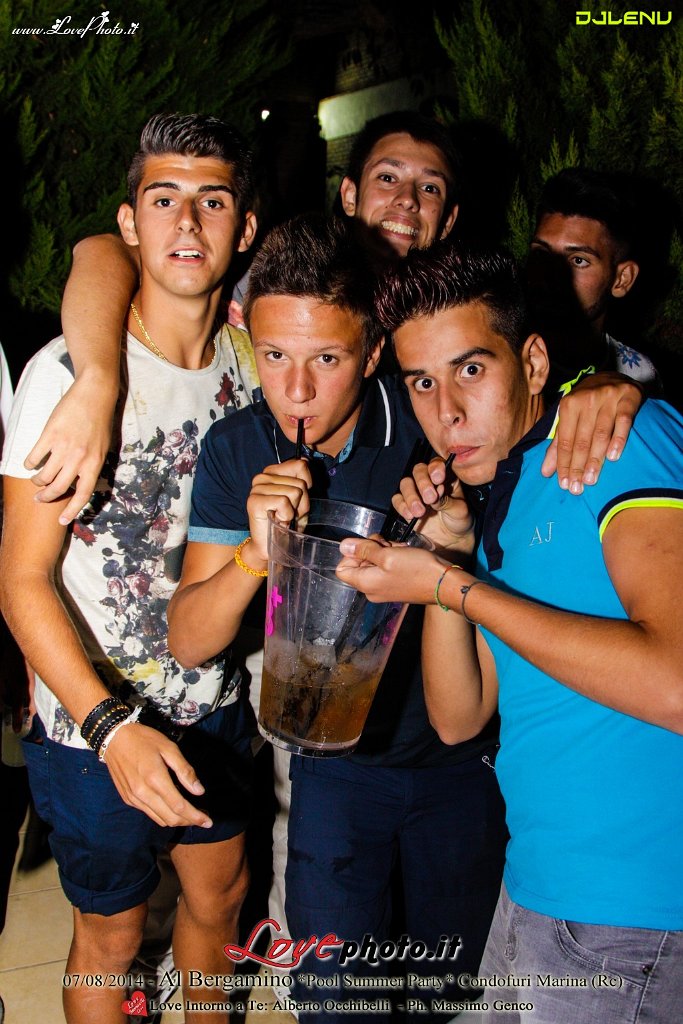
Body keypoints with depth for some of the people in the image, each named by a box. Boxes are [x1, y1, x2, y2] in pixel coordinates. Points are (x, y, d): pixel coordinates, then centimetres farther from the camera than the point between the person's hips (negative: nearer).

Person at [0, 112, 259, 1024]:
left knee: (220, 895, 24)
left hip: (213, 703, 6)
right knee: (113, 936, 14)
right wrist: (111, 726, -31)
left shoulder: (247, 363, -1)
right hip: (94, 727, -5)